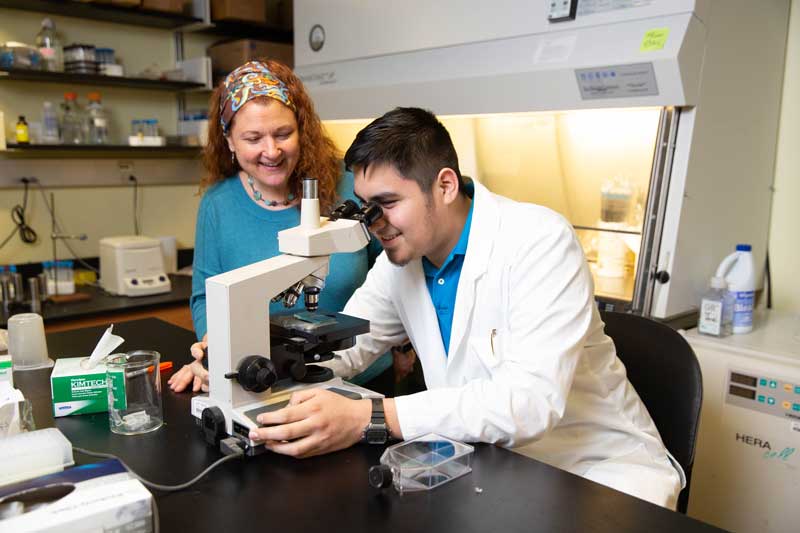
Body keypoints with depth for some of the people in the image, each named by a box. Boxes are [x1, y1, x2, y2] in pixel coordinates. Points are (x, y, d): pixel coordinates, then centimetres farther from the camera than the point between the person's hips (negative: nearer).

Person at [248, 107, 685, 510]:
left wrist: (367, 418, -40)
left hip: (598, 463, -4)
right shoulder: (399, 259, -1)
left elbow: (532, 400, -33)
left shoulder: (540, 241, -23)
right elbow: (344, 345, 8)